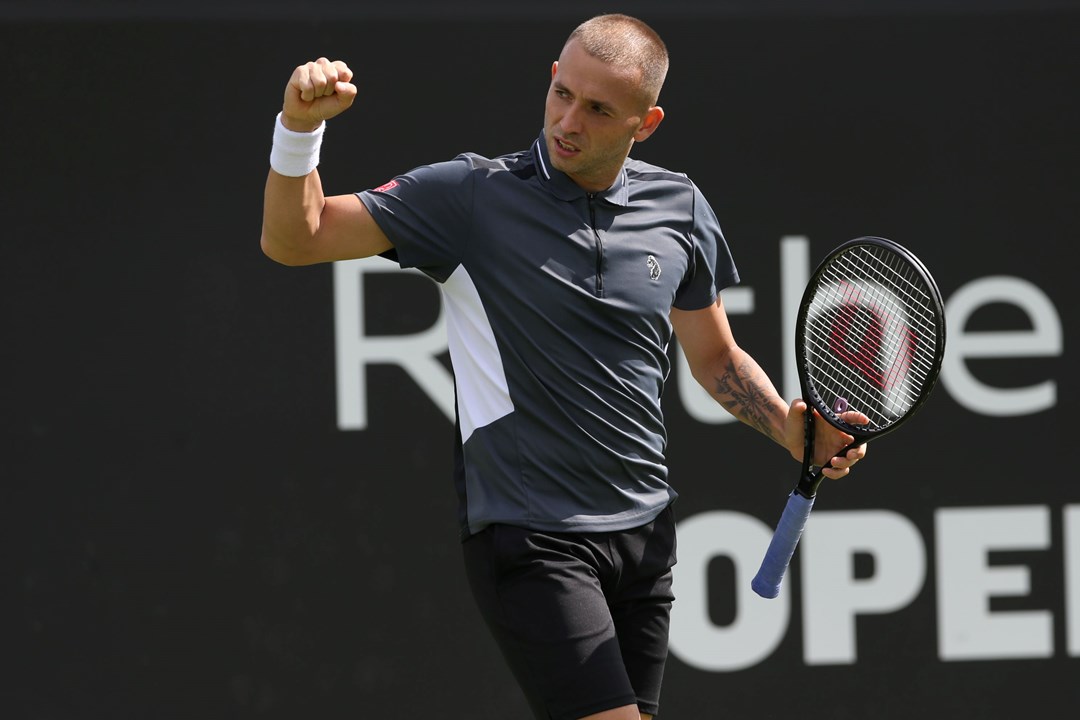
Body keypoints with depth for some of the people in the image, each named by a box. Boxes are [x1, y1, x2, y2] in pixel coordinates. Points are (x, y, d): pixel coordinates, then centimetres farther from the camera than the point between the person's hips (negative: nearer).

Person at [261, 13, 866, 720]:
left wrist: (790, 428, 0)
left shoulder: (680, 208, 6)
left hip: (643, 528, 6)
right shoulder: (472, 196, -7)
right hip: (531, 541, -5)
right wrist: (301, 126, -23)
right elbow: (294, 238, -6)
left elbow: (717, 357, 18)